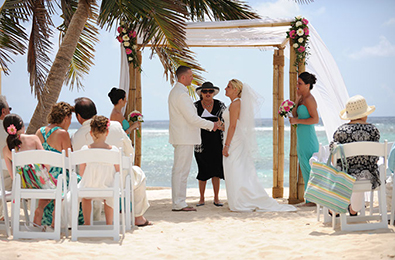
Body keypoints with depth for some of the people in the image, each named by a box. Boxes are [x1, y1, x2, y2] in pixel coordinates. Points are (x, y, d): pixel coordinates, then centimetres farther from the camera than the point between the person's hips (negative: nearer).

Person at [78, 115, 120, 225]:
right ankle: (109, 224, 44)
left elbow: (81, 173, -3)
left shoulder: (85, 149, -12)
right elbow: (118, 172, -4)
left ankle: (87, 223, 45)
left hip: (88, 188, 0)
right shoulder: (114, 150, -12)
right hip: (107, 189, 0)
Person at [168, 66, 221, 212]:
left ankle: (178, 202, 16)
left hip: (181, 138, 11)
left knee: (179, 170, 11)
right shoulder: (181, 94, -17)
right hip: (184, 139, -11)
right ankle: (178, 204, -4)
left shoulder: (175, 92, 17)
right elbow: (192, 119, -21)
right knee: (181, 171, -7)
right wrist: (211, 125, -10)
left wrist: (208, 126, 18)